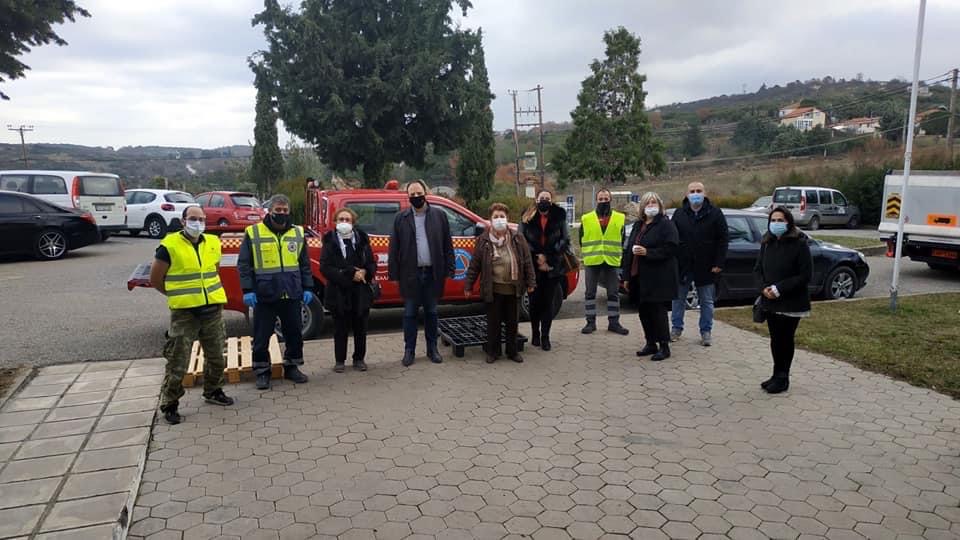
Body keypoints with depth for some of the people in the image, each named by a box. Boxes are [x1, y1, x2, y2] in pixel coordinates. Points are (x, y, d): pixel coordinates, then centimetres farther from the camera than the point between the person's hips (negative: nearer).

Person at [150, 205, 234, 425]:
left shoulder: (213, 243, 6)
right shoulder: (170, 246, -10)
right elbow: (155, 279, -4)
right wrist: (178, 295, 3)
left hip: (213, 309, 5)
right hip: (184, 313, -5)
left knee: (216, 357, 16)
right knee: (177, 363, -1)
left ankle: (213, 392, 36)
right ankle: (169, 405, 13)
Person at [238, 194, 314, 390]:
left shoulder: (297, 233, 7)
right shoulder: (253, 233, -3)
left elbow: (305, 264, 12)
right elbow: (244, 264, -2)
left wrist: (307, 288, 7)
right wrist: (247, 290, -9)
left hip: (292, 294, 3)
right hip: (264, 295, -3)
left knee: (294, 333, 12)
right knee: (262, 336, 5)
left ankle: (292, 367, 28)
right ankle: (262, 371, 20)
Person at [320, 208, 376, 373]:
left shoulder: (361, 239, 5)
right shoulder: (330, 241, -2)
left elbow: (372, 264, 8)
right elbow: (325, 268, -11)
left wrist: (365, 272, -15)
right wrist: (350, 275, -17)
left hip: (361, 292, 2)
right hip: (338, 292, -2)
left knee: (360, 328, 10)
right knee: (340, 328, 8)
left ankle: (359, 359, 25)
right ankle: (340, 360, 20)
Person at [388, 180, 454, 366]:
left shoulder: (439, 215, 4)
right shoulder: (401, 218, 3)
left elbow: (447, 245, 3)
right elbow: (394, 247, 2)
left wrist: (449, 269, -2)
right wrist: (393, 272, -4)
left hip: (433, 272, 1)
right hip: (410, 273, 0)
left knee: (431, 312, 11)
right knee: (410, 313, 7)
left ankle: (432, 348, 23)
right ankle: (409, 349, 17)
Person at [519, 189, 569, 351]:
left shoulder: (559, 217, 4)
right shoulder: (528, 218, 2)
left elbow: (565, 241, 3)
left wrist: (548, 256, -7)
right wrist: (536, 256, -11)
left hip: (553, 267, 0)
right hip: (533, 267, 0)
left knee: (549, 302, 3)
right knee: (535, 301, 6)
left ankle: (545, 336, 11)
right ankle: (535, 334, 21)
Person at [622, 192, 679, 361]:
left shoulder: (666, 225, -5)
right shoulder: (638, 225, 17)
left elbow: (670, 249, -15)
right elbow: (628, 250, 17)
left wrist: (647, 252, -21)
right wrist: (627, 275, 11)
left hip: (658, 277, -7)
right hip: (639, 276, 7)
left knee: (658, 310, -4)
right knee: (643, 310, 10)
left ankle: (664, 346, 4)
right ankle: (651, 343, 22)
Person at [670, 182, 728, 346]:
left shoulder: (715, 214, -3)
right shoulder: (679, 214, 4)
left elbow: (722, 240, -4)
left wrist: (719, 263, -10)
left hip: (706, 267, -2)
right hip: (682, 265, 2)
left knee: (707, 301, 7)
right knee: (678, 298, 10)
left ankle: (706, 331, 18)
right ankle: (677, 328, 24)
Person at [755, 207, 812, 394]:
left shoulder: (799, 244, -12)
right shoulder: (767, 243, 5)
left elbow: (806, 275, -14)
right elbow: (759, 268, 11)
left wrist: (780, 288, -19)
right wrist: (764, 287, -7)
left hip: (791, 303, -5)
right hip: (770, 301, 5)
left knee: (785, 340, 3)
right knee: (775, 339, 12)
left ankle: (782, 378, 15)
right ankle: (777, 375, 24)